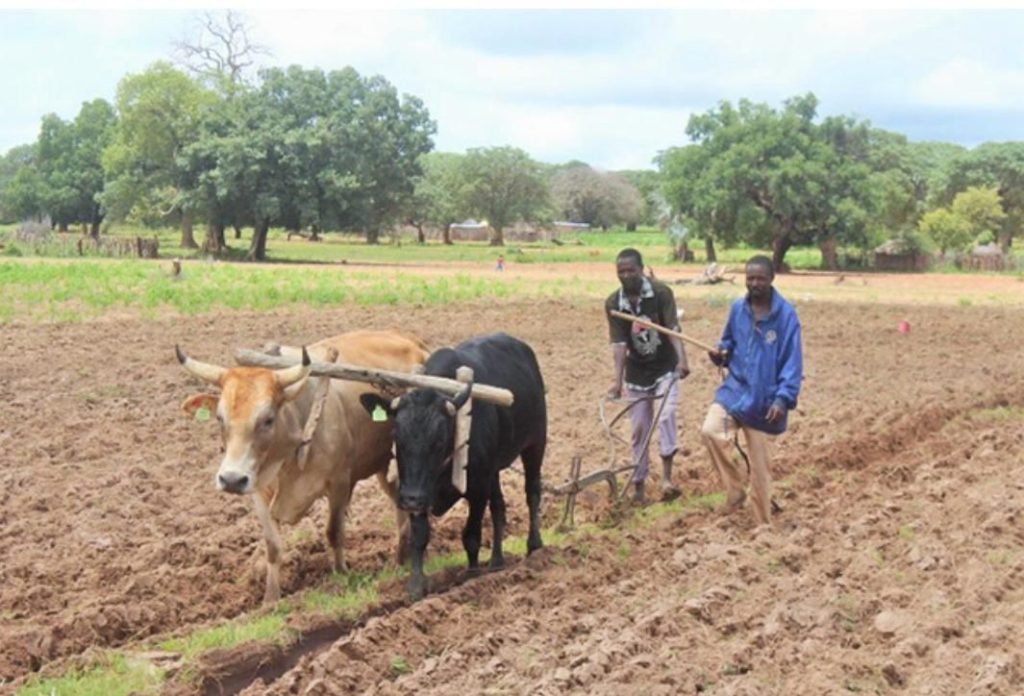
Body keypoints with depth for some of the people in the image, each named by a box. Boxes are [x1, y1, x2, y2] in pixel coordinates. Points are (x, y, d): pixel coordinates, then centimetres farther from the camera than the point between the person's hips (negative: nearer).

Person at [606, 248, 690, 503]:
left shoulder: (661, 293, -16)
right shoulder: (613, 303, -10)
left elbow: (673, 328, -26)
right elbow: (619, 343, -15)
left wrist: (682, 359, -41)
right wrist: (617, 380, -25)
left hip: (665, 368, -2)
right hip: (637, 373, 3)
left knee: (666, 416, -23)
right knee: (639, 428, 7)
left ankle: (666, 478, -21)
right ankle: (638, 485, 17)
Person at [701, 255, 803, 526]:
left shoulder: (785, 314, -11)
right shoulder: (738, 308, 2)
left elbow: (793, 362, -11)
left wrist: (783, 399, -21)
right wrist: (721, 354, -6)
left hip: (765, 399, -4)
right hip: (735, 389, 4)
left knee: (759, 466, 5)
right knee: (710, 430, -23)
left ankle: (764, 523, 23)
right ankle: (736, 489, -4)